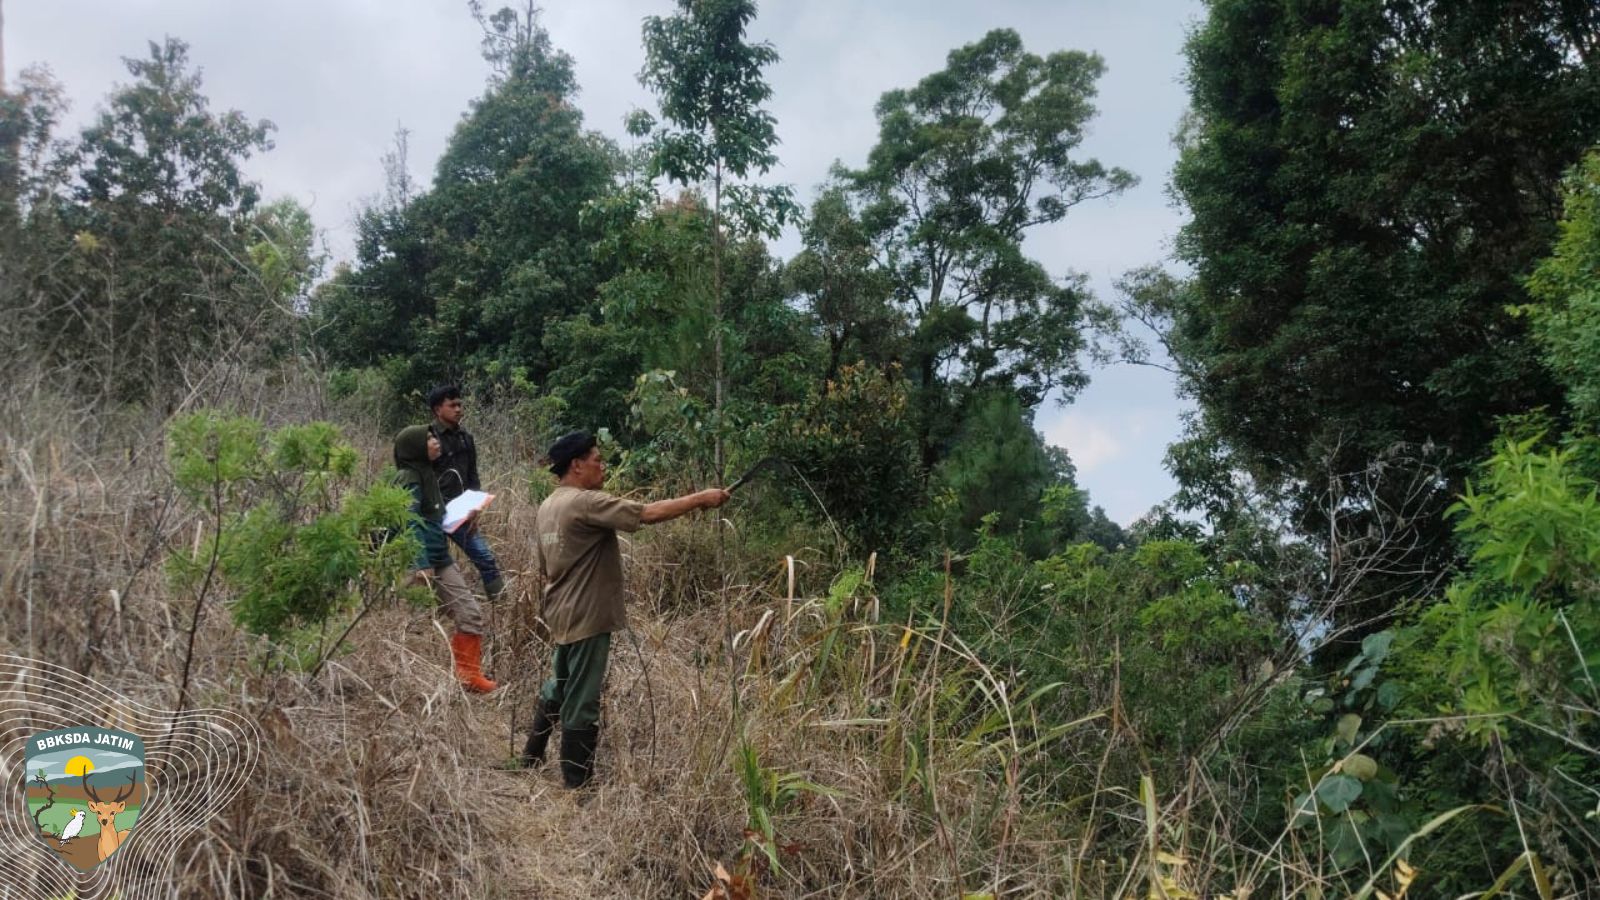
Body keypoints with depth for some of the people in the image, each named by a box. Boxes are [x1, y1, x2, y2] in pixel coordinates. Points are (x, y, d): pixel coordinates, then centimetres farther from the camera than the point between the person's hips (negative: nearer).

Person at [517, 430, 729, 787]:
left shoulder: (548, 506, 9)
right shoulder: (585, 503, -20)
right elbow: (648, 513, -24)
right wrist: (700, 499, -17)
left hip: (562, 615, 10)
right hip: (587, 617, -10)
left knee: (559, 687, 24)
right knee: (581, 700, 0)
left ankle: (531, 758, 35)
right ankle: (577, 783, 10)